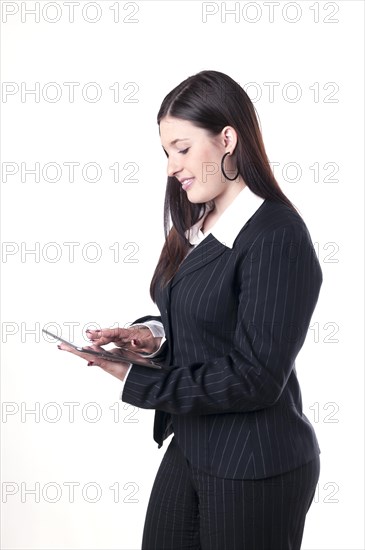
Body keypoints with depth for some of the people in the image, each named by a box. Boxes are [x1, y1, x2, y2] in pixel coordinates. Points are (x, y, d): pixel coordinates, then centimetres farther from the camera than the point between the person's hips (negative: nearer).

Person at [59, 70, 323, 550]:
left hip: (255, 472, -8)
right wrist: (153, 336, -4)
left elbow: (254, 378, -22)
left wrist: (135, 380, -19)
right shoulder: (197, 227, 7)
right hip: (190, 448, 8)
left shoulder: (278, 237, -20)